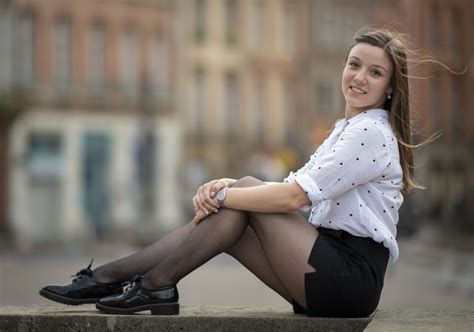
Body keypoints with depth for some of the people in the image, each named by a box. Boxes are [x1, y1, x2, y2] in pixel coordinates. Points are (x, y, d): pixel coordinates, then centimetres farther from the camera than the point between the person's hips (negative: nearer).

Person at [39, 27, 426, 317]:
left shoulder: (372, 132, -12)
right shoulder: (348, 128, 19)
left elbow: (293, 196, -18)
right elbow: (293, 190, 10)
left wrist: (222, 195, -10)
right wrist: (226, 186, -5)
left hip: (353, 275, -8)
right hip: (333, 265, 8)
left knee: (245, 194, -12)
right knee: (237, 202, -3)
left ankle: (155, 285, -9)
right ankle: (109, 276, -5)